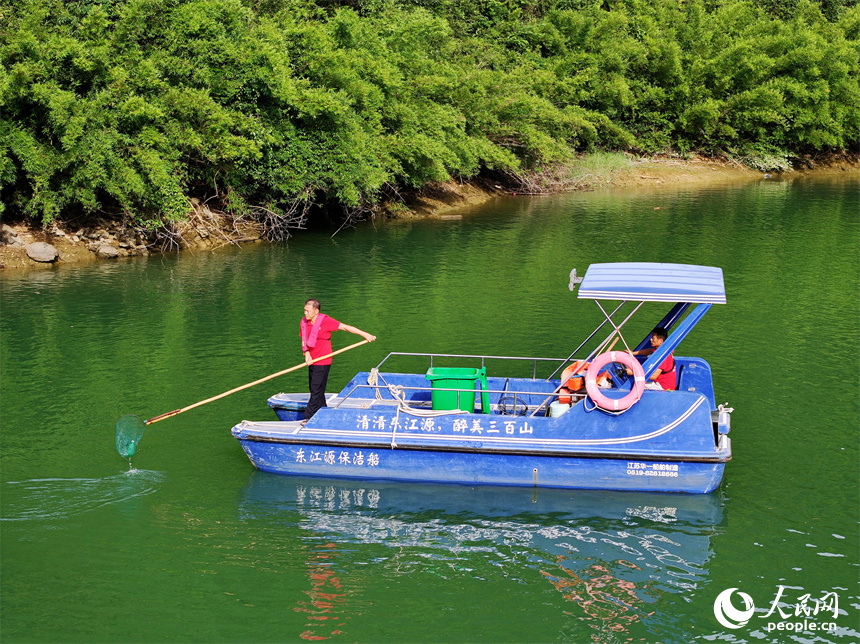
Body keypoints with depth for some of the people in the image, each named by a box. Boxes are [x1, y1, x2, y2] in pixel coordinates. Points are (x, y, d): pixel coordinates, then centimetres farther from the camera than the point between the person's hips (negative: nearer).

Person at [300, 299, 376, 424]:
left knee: (317, 390, -7)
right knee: (314, 389, 14)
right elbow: (304, 341, 9)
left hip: (323, 363, -7)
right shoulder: (304, 322, 4)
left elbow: (345, 327, -11)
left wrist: (365, 335, -11)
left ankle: (309, 417, -2)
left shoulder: (325, 321, -13)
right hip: (312, 362, 7)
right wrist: (307, 354, -10)